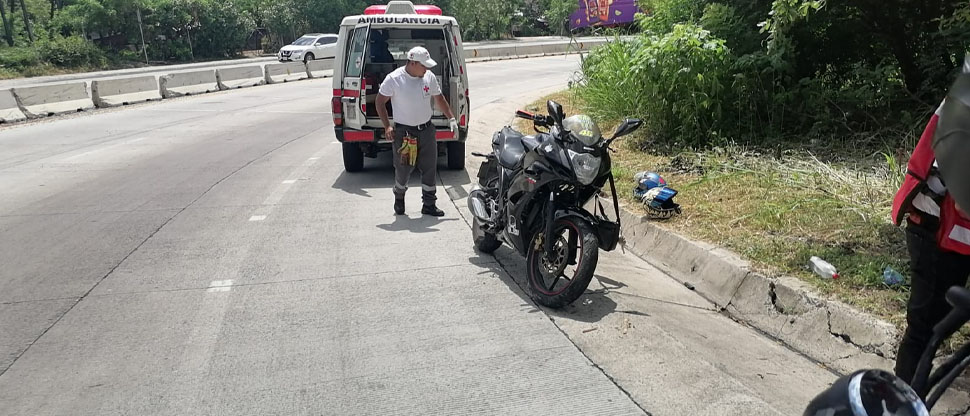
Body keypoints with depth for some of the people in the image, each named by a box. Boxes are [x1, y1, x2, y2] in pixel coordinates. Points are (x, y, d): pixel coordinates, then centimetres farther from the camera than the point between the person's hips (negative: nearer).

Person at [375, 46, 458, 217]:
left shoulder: (429, 77, 0)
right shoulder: (394, 79, -12)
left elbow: (439, 99, 13)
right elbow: (380, 102, -5)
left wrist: (452, 119, 10)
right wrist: (387, 126, -12)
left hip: (427, 130, 4)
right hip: (403, 132, -4)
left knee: (430, 169, 5)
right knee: (403, 169, 4)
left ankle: (429, 205, 17)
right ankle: (399, 198, 31)